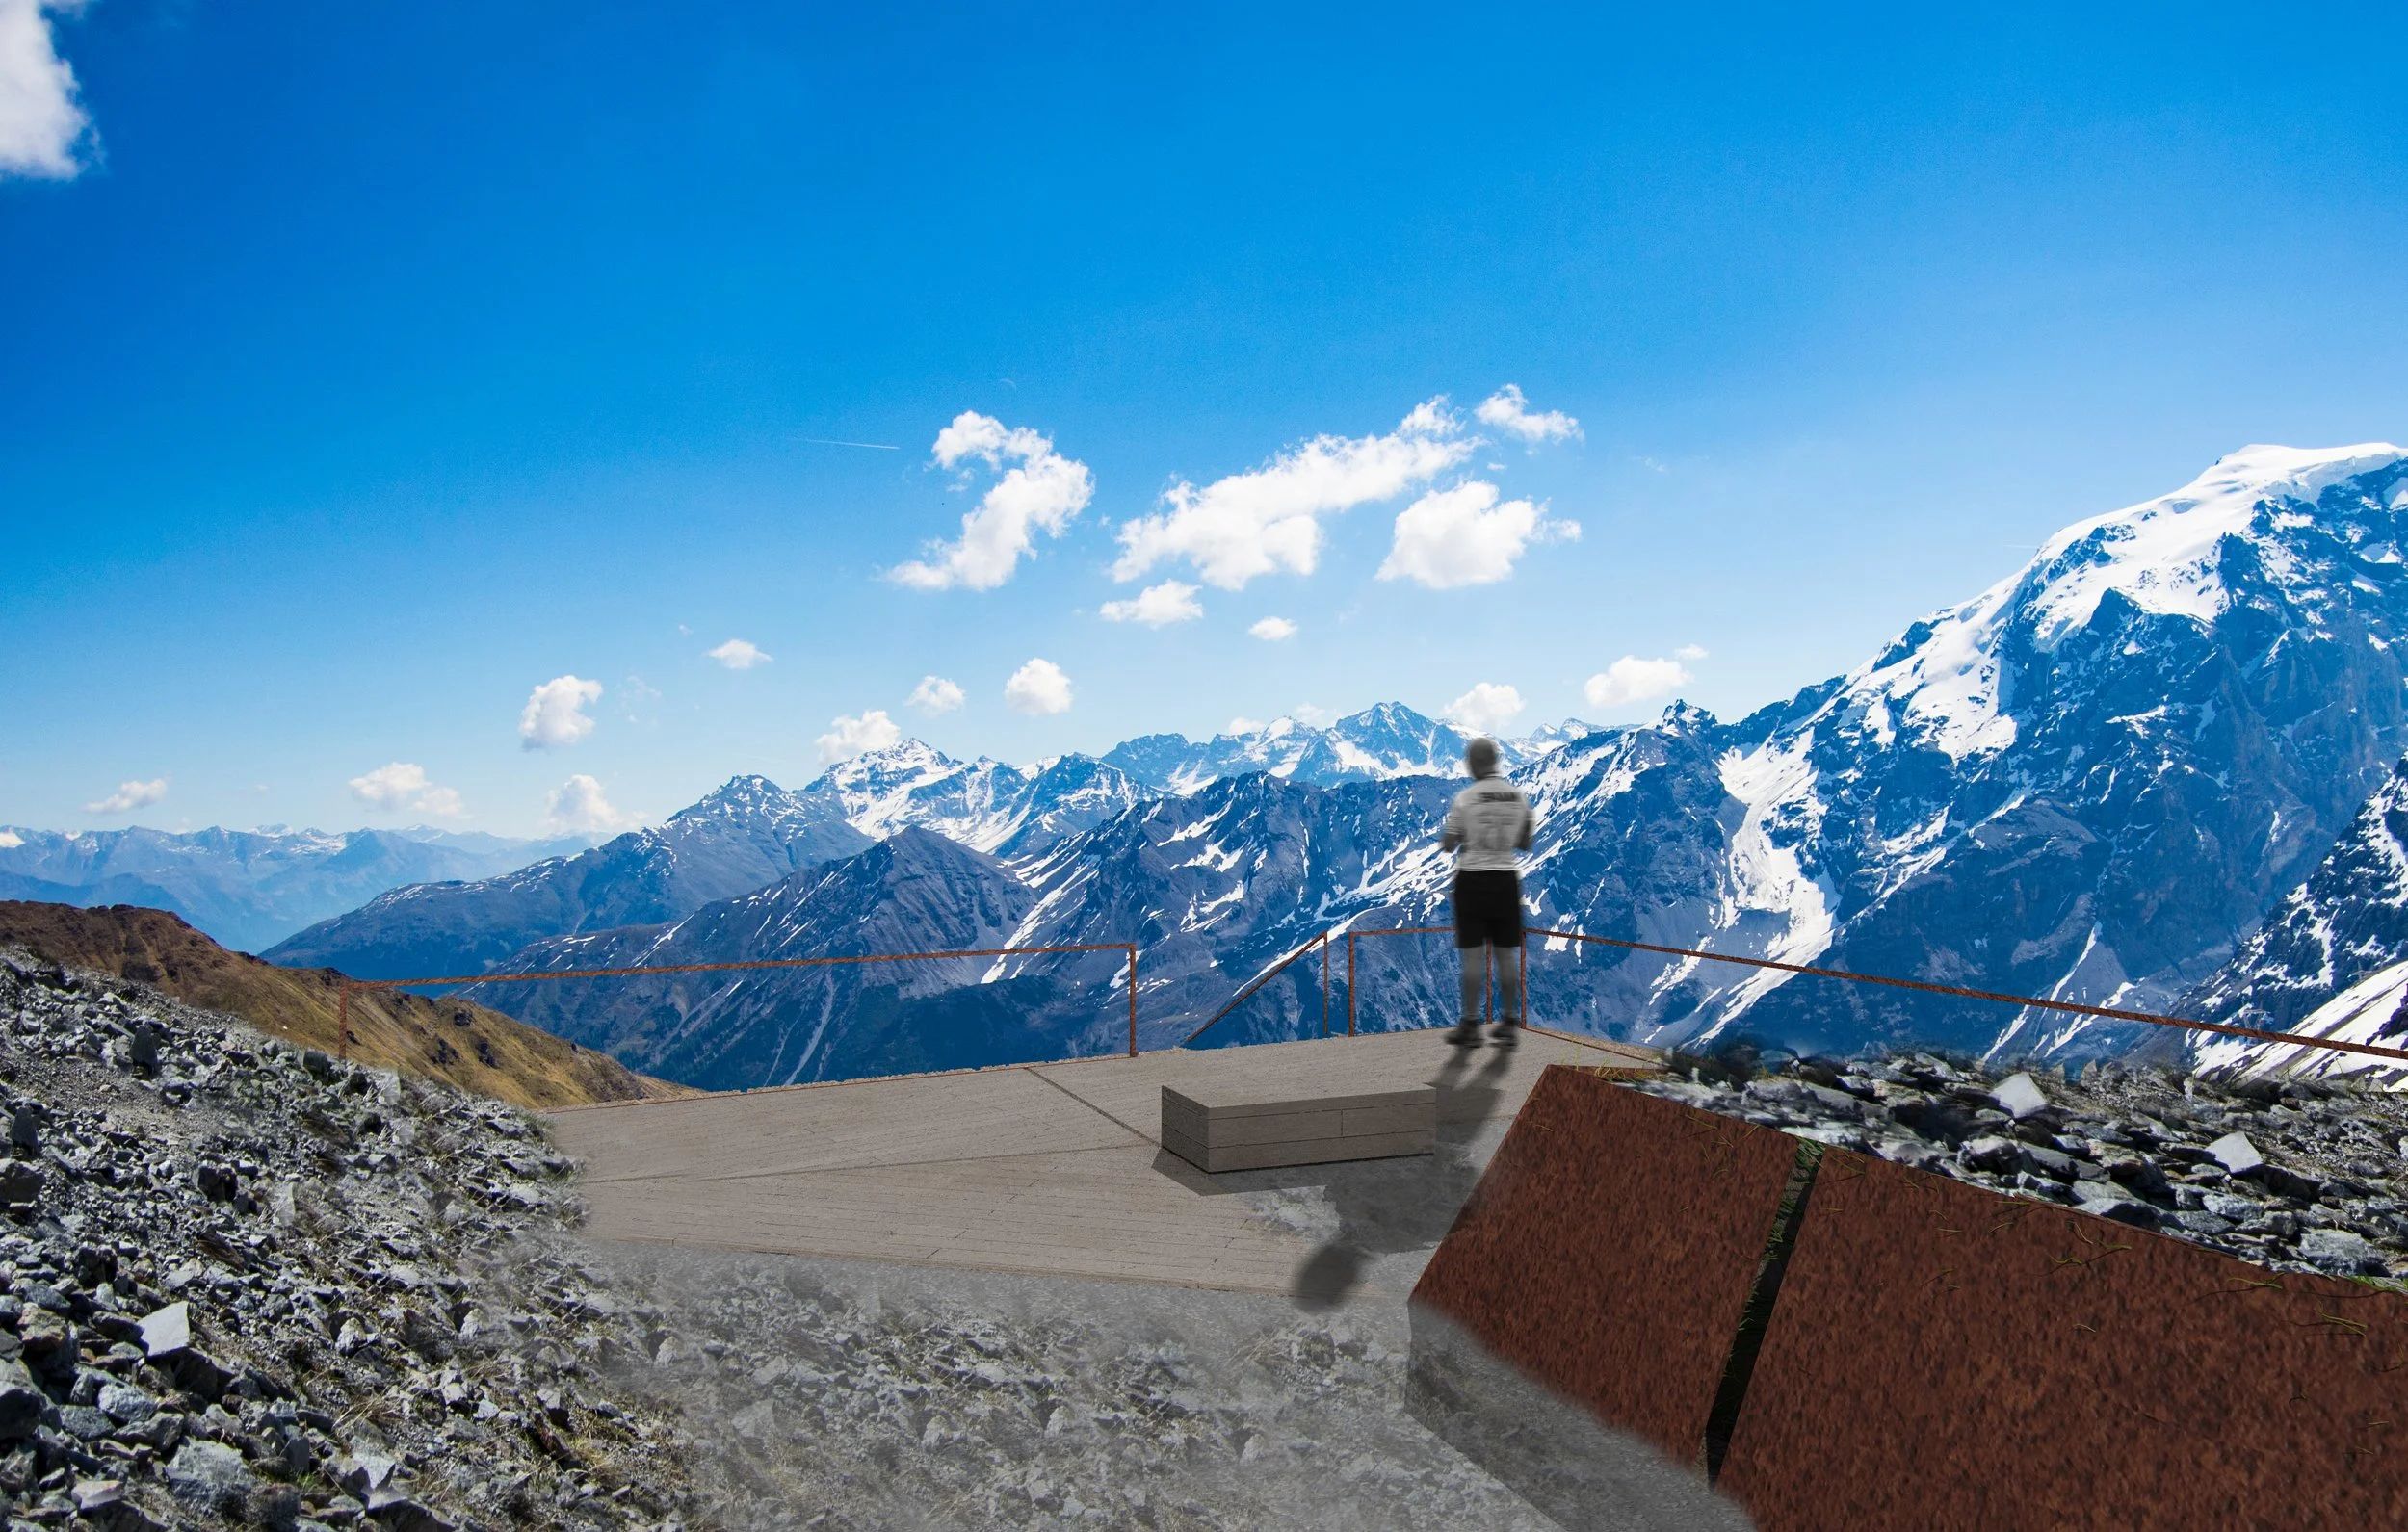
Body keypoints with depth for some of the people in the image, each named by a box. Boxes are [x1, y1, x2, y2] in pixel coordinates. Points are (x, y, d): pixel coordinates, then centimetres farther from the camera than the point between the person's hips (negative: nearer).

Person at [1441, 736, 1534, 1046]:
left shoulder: (1465, 798, -10)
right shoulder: (1519, 797, 3)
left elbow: (1448, 845, -5)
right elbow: (1525, 844, 10)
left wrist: (1443, 841, 15)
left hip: (1472, 878, -3)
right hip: (1506, 879, 4)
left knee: (1473, 955, 1)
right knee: (1507, 954, 8)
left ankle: (1471, 1024, 6)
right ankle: (1508, 1024, 12)